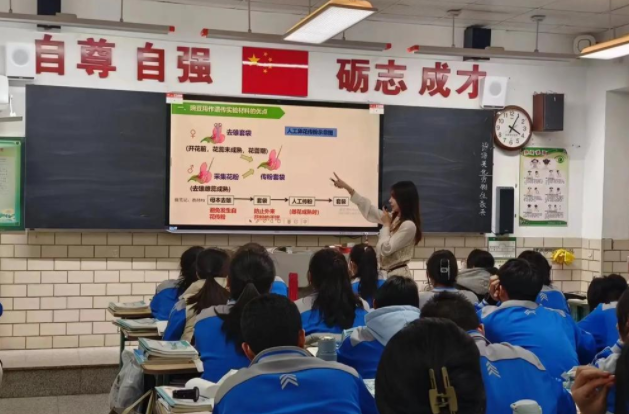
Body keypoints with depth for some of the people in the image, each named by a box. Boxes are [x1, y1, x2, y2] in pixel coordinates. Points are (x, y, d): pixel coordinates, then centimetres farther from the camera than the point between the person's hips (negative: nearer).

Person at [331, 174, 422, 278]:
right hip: (386, 273, 9)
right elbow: (368, 208, 16)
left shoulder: (409, 225, -18)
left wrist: (386, 224, -9)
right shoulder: (393, 218, 10)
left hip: (398, 276, -9)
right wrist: (347, 187, 14)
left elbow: (386, 250, -19)